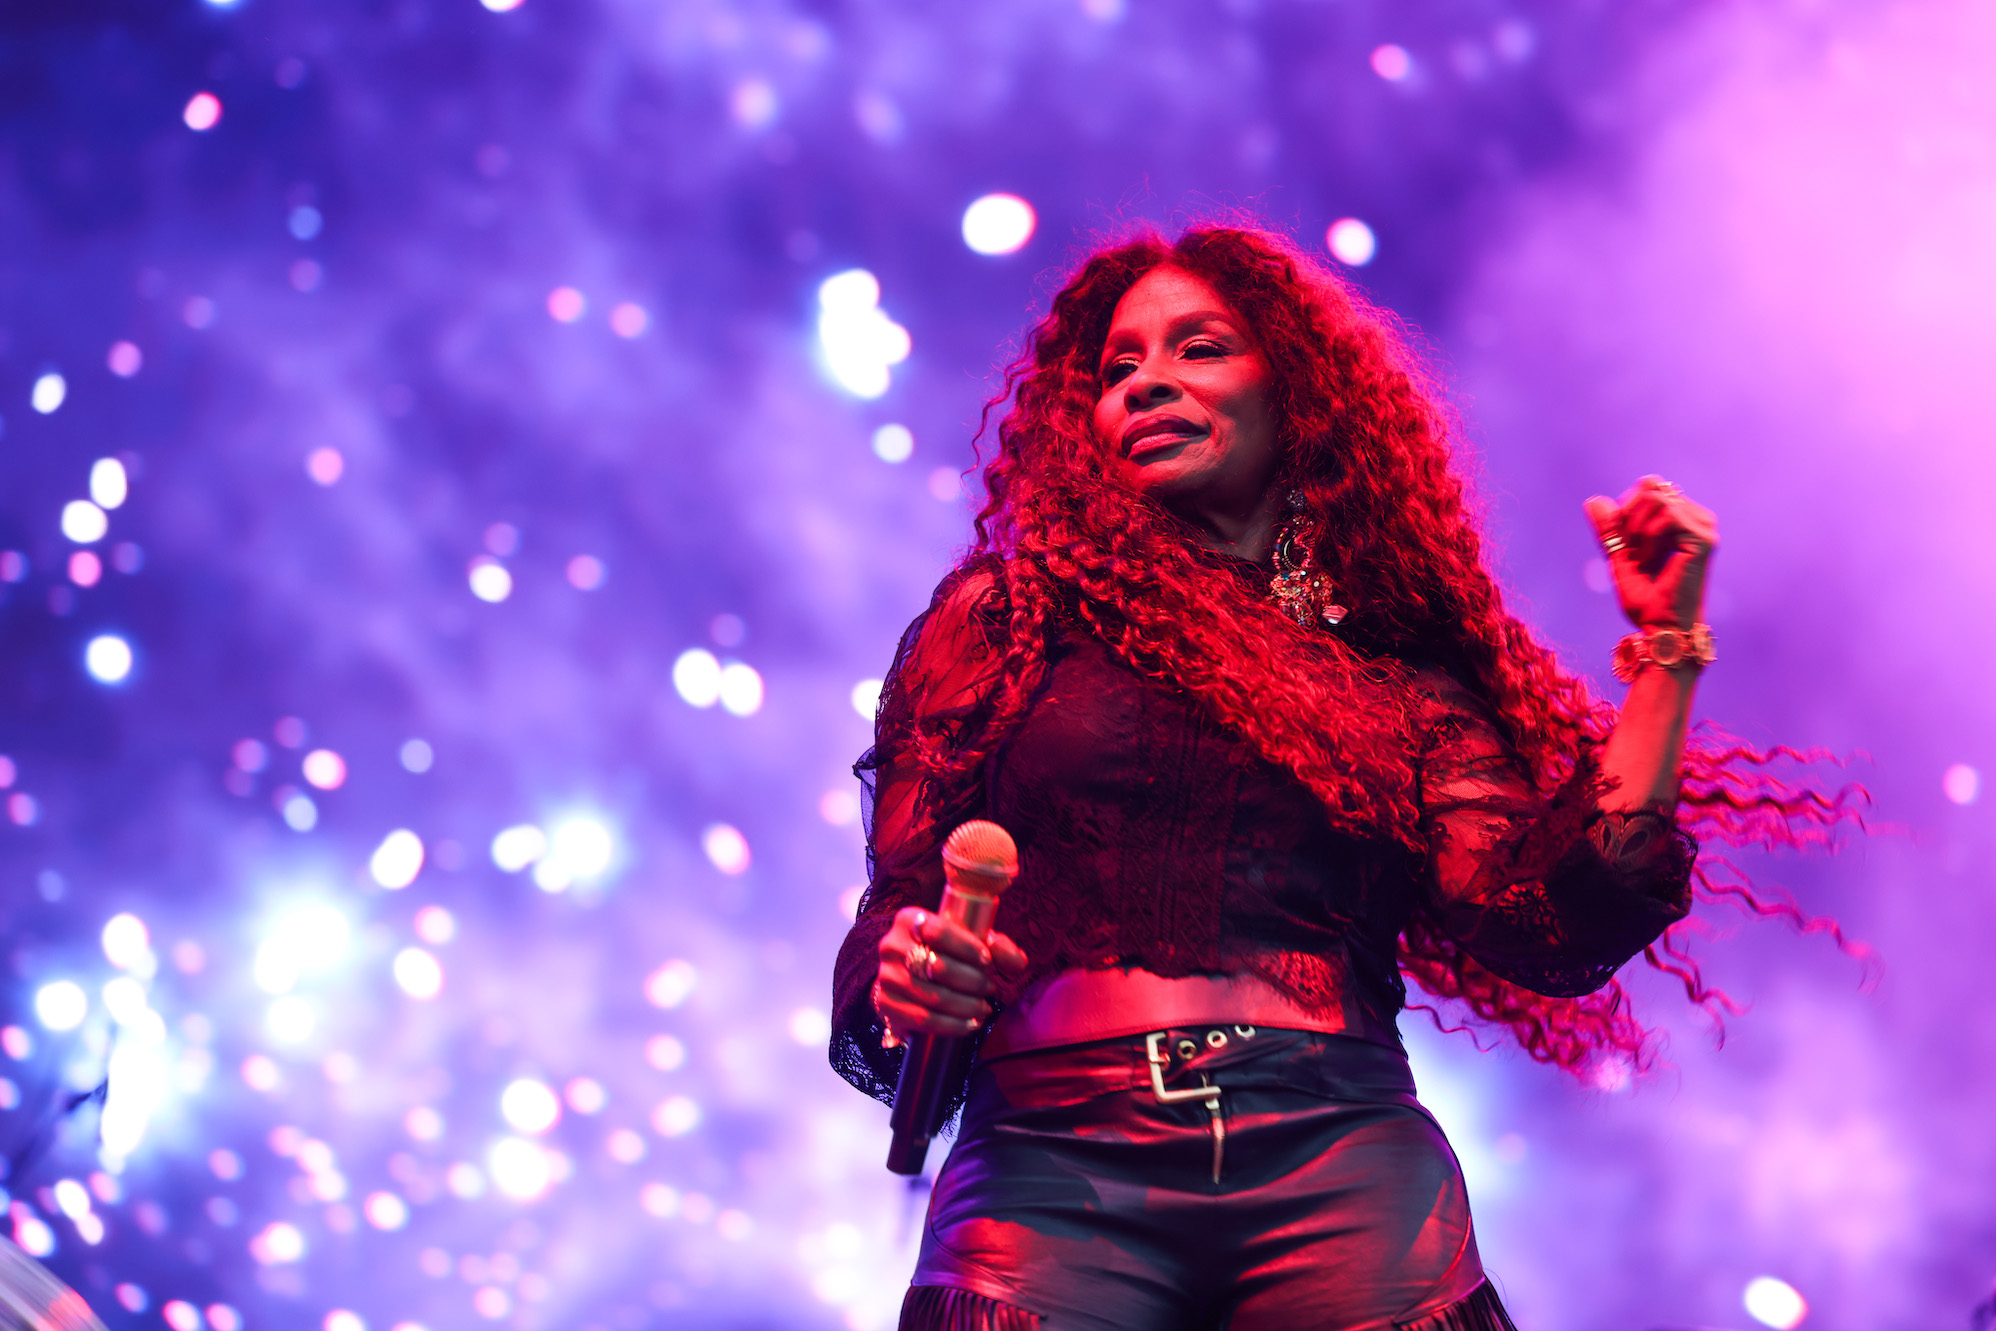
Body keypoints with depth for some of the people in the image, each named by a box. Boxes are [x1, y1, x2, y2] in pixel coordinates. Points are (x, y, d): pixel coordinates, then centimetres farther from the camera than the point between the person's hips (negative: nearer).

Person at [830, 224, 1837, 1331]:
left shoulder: (1403, 679, 16)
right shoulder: (1009, 617, 14)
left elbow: (1559, 934, 3)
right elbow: (898, 913, 10)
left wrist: (1666, 649, 7)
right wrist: (908, 980, -13)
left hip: (1345, 1172, 1)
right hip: (1051, 1167, -1)